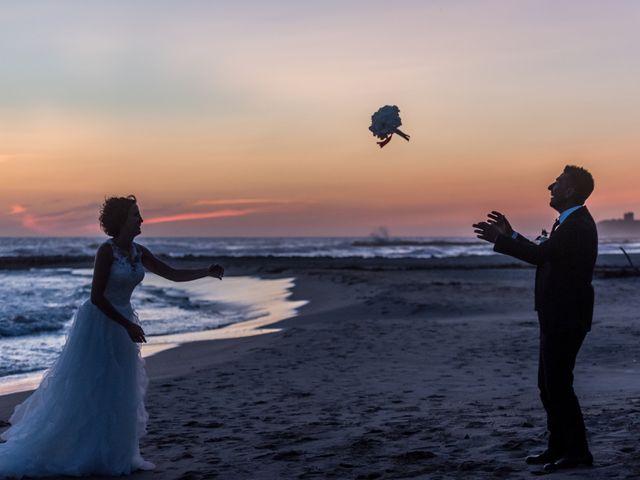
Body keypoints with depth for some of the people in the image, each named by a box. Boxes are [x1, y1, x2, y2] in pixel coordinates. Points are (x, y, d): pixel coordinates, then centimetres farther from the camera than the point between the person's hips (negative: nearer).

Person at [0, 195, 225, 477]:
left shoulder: (139, 253, 4)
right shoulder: (107, 251, -17)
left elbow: (173, 274, 12)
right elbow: (97, 297, -19)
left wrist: (207, 272, 2)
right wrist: (128, 325, -18)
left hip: (122, 324, 8)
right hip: (98, 324, -8)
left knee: (119, 395, 10)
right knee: (85, 392, -3)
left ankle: (113, 456, 18)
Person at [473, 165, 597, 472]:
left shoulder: (577, 225, -18)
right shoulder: (572, 223, 15)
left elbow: (541, 254, -26)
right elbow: (543, 254, 18)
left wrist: (499, 239, -19)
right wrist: (511, 235, 14)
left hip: (565, 319, -11)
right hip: (557, 318, 11)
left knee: (558, 385, -5)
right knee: (549, 385, 15)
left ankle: (577, 451, 3)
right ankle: (559, 447, 23)